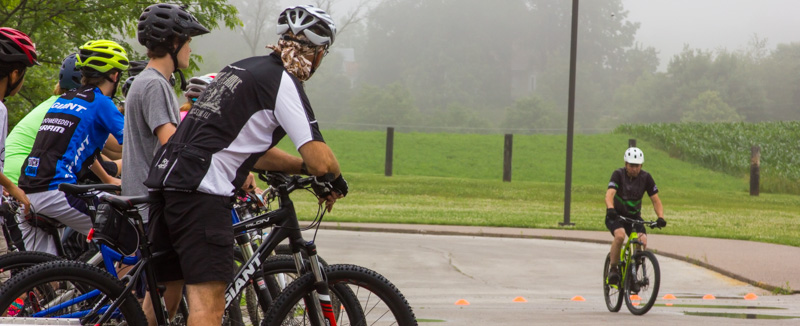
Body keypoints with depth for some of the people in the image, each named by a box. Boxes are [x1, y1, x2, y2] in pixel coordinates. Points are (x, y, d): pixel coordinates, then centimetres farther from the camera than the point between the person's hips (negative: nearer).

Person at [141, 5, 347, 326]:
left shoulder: (244, 67, 21)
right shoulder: (284, 83, -6)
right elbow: (321, 161, -13)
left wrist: (303, 167, 21)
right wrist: (336, 182, 8)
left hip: (165, 178, 9)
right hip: (201, 191, -9)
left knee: (163, 294, 17)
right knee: (209, 300, -12)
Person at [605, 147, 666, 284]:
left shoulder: (645, 177, -7)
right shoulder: (618, 174, -16)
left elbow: (655, 200, -5)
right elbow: (609, 195, -30)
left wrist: (660, 217, -23)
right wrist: (610, 209, -51)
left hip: (634, 216, 3)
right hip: (615, 216, -3)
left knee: (642, 241, -22)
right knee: (620, 235, -33)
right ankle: (613, 269, -16)